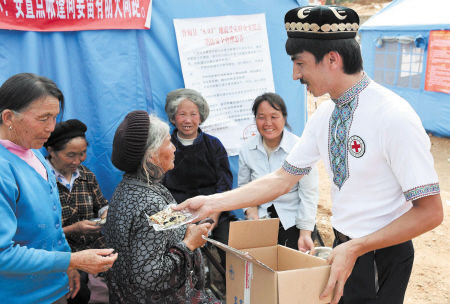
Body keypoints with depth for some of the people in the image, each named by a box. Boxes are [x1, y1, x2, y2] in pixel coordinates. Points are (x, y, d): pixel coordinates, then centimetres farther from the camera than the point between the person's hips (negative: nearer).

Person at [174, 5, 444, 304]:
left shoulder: (394, 118, -24)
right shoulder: (324, 116, -2)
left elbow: (430, 212, -22)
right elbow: (283, 179, 2)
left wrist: (355, 248, -24)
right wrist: (211, 203, -3)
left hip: (381, 255, -6)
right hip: (343, 248, 7)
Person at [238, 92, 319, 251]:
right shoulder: (247, 150, -3)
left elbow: (309, 193, -11)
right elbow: (243, 186, 10)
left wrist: (305, 234, -15)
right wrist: (251, 211, -7)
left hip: (292, 222, -2)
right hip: (261, 219, 3)